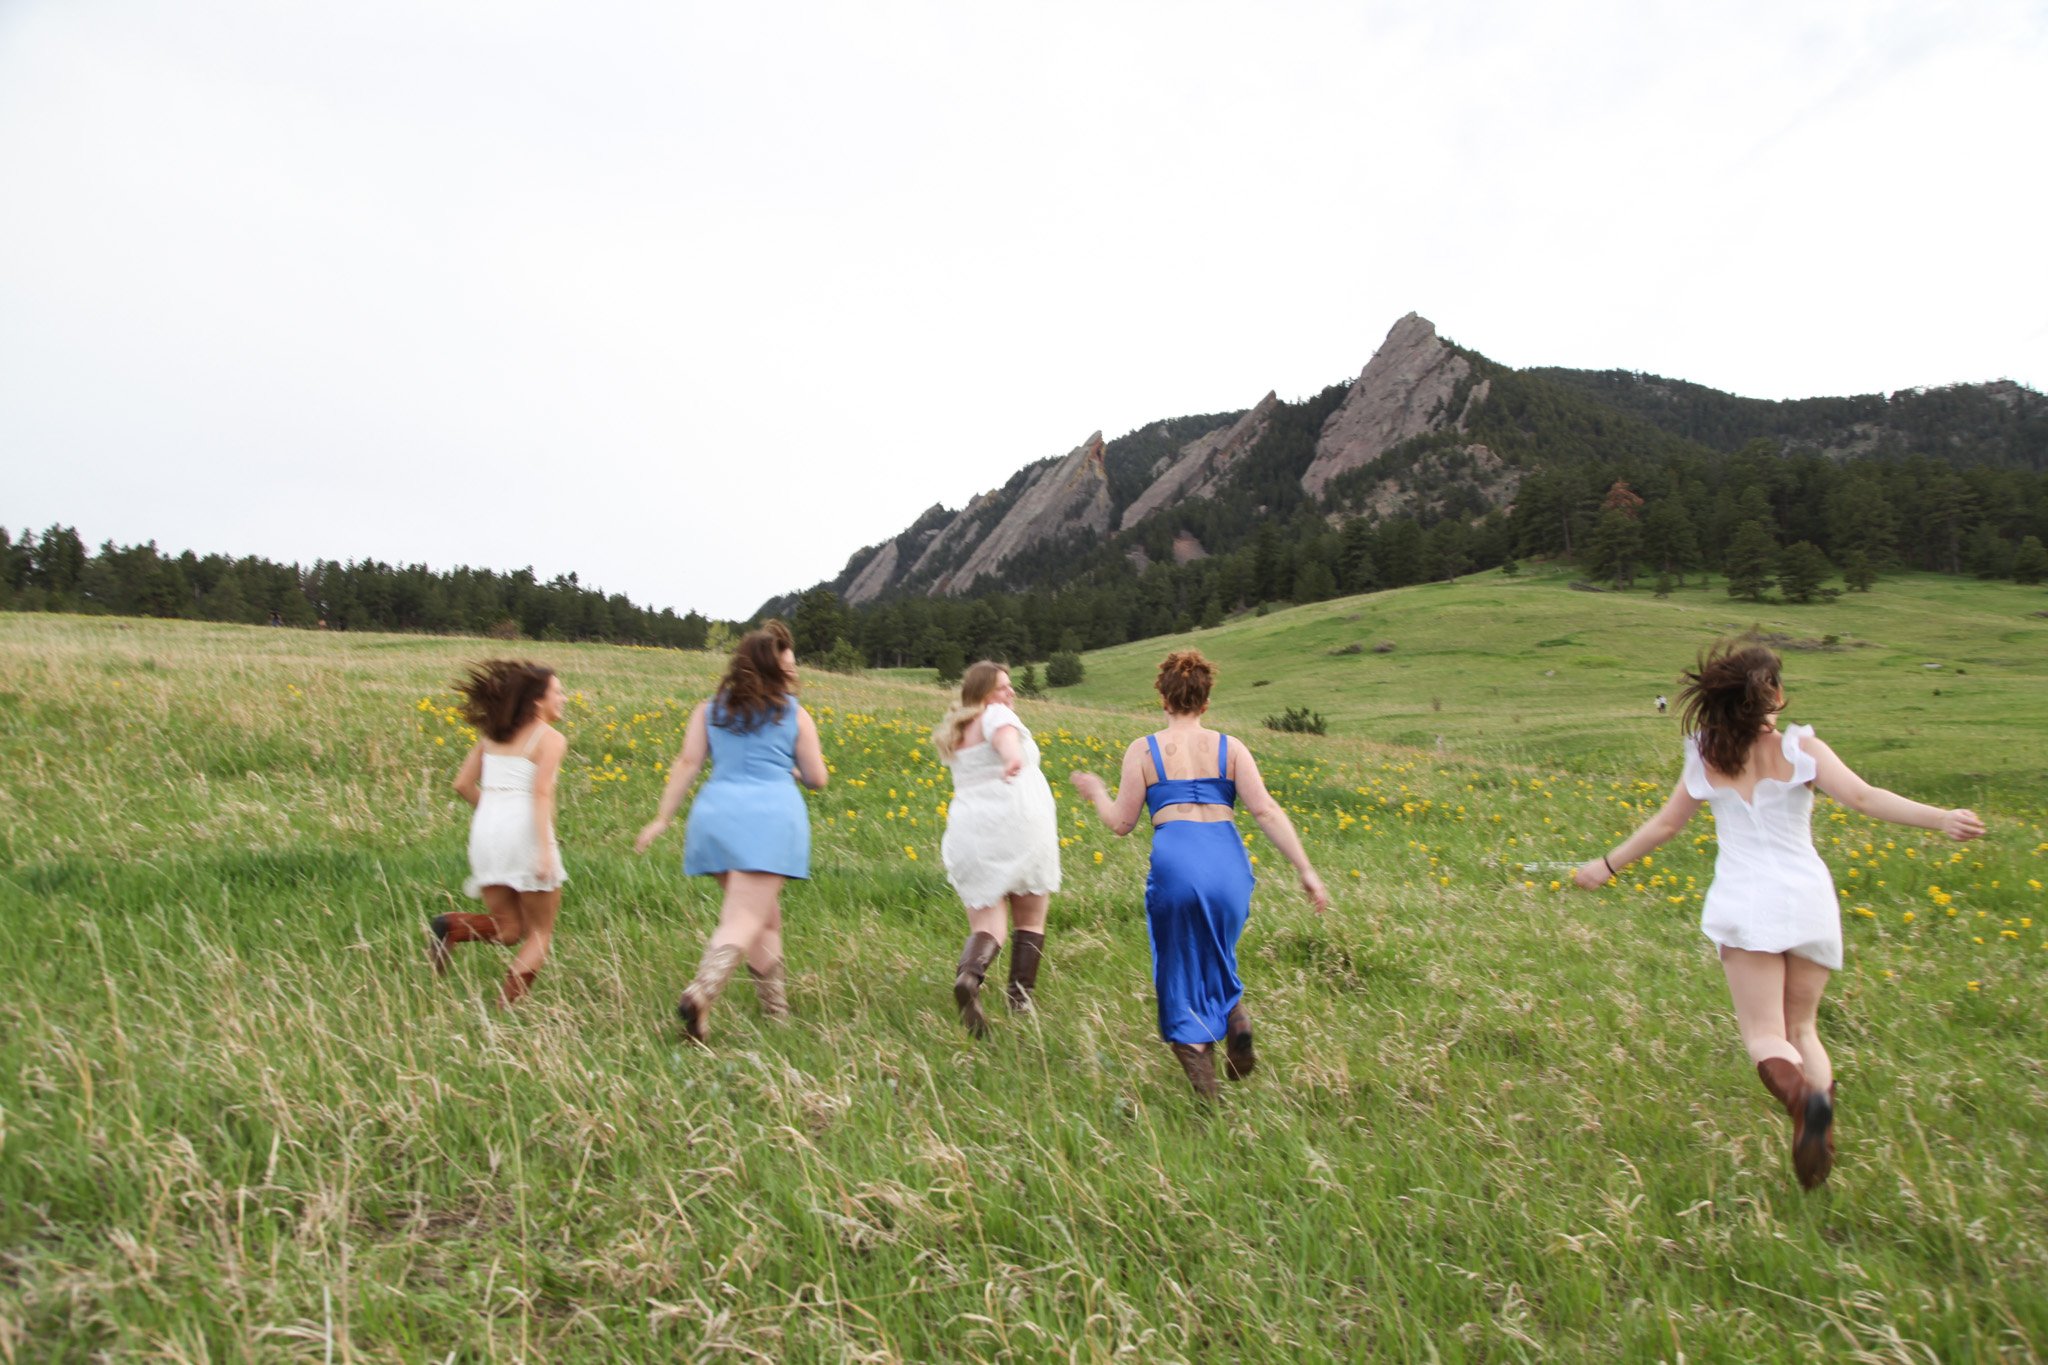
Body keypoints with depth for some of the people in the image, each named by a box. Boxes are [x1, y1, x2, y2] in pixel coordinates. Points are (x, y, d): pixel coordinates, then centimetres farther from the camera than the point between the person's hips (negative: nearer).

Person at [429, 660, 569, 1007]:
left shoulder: (491, 734, 17)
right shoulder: (551, 739, -2)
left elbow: (463, 785, 16)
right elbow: (542, 793, -15)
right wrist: (545, 849, -21)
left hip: (486, 828, 6)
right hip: (526, 831, -6)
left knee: (509, 931, 15)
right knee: (540, 933, 9)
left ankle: (451, 927, -14)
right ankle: (508, 1011, -4)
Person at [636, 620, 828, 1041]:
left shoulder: (709, 710, 14)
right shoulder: (796, 715, 8)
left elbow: (687, 763, 4)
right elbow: (817, 780, 9)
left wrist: (664, 818, 5)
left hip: (717, 813, 4)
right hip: (772, 817, -4)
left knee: (766, 914, 19)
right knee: (746, 919, -8)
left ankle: (776, 1007, 25)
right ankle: (700, 993, -30)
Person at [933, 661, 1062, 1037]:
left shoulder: (954, 734, 22)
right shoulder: (998, 715, 1)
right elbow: (1005, 736, -24)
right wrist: (1013, 758, -43)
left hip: (970, 833, 5)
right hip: (1018, 824, -5)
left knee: (986, 925, 0)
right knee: (1030, 920, 14)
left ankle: (969, 976, -30)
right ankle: (1020, 1002, 10)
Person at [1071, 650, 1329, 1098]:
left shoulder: (1143, 750, 6)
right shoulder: (1230, 748, 10)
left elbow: (1121, 824, 7)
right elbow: (1266, 811, -1)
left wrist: (1096, 792, 26)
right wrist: (1305, 869, -1)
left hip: (1175, 865, -2)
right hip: (1228, 864, 2)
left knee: (1181, 970, 14)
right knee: (1216, 955, 27)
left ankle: (1206, 1086, 5)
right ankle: (1235, 1013, -2)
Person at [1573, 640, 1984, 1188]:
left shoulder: (1707, 757, 4)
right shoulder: (1800, 748, -1)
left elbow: (1664, 824, 12)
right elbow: (1863, 798, -15)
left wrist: (1608, 866, 23)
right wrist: (1941, 819, -19)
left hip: (1746, 903, -1)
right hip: (1808, 899, 1)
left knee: (1766, 1036, 1)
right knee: (1801, 1028, 17)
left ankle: (1802, 1098, -31)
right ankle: (1824, 1113, -7)